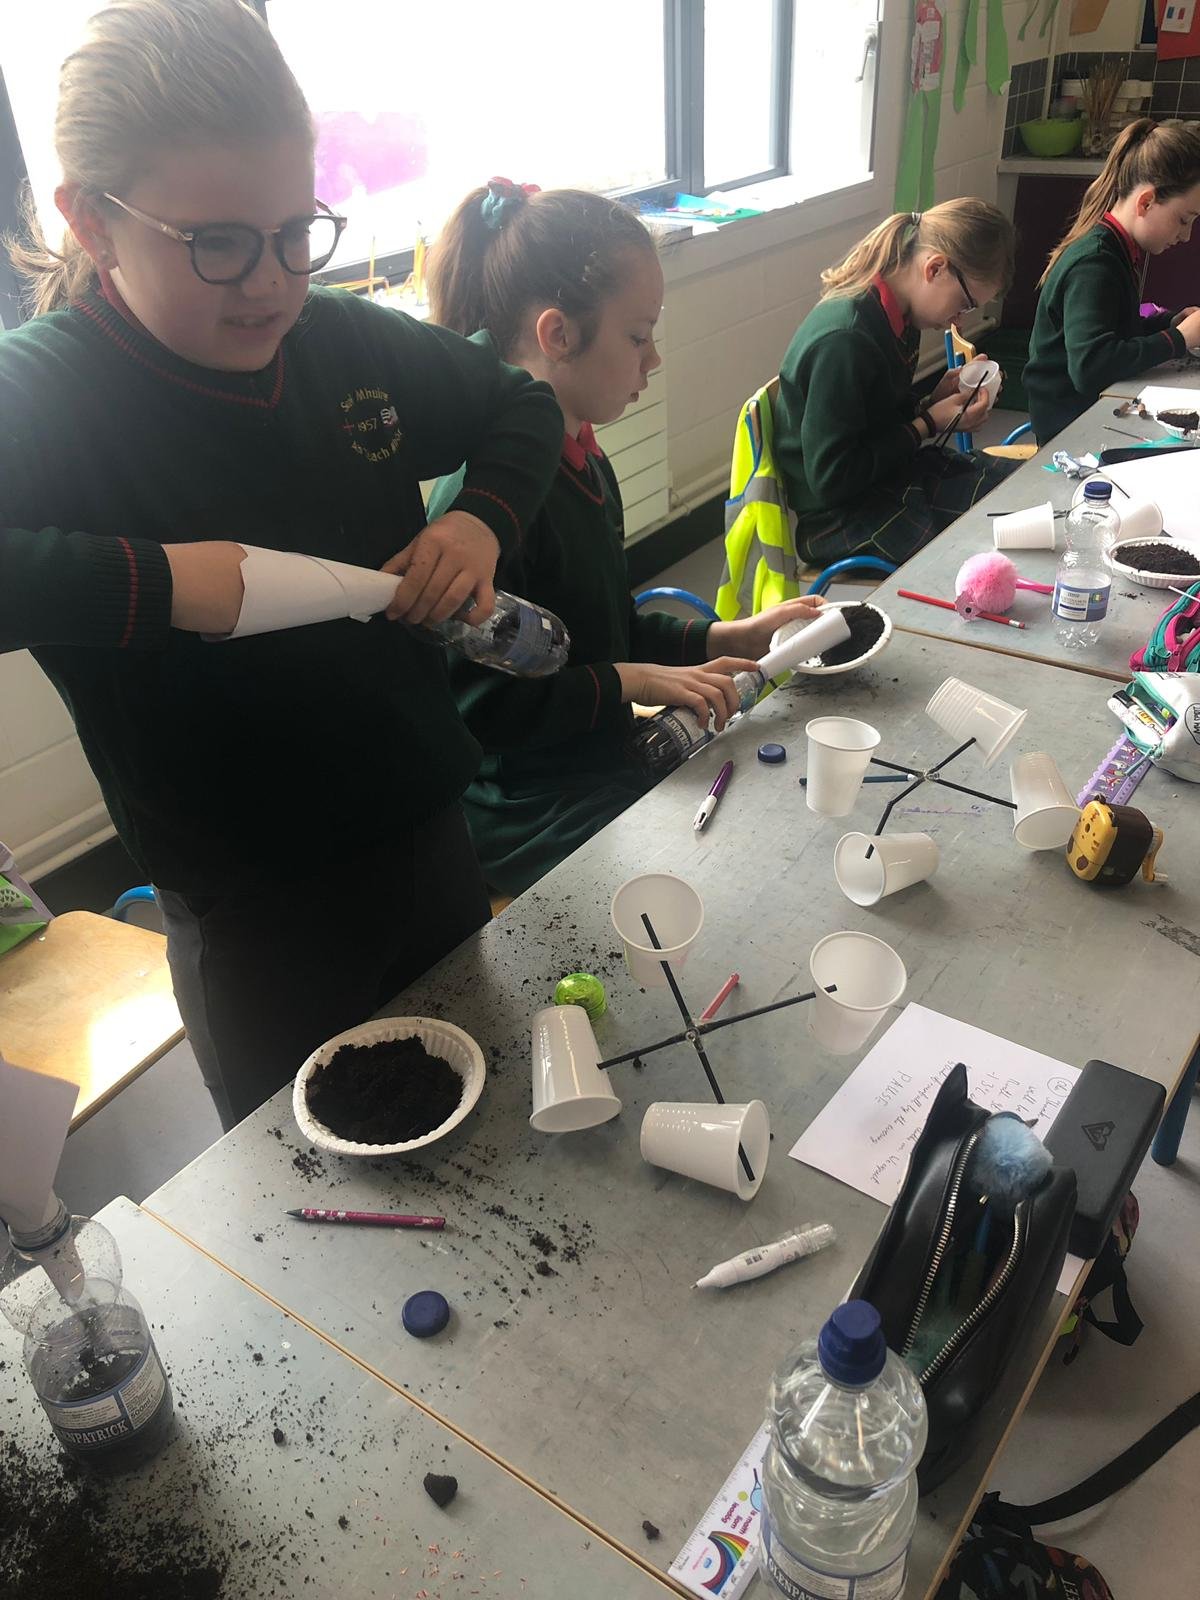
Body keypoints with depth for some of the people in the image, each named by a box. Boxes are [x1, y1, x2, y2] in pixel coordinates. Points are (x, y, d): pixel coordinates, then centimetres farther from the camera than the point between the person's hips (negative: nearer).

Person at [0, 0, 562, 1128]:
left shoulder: (346, 339, -3)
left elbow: (521, 408, 12)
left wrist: (483, 517, -7)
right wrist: (149, 581, -38)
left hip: (428, 835, 6)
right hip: (253, 917, -5)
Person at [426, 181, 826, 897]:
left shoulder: (582, 462, 8)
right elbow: (477, 703, -24)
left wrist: (731, 637, 6)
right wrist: (632, 682, -19)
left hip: (599, 759, 9)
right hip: (525, 807, -9)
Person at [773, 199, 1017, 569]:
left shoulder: (897, 315, 3)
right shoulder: (842, 340, -25)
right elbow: (831, 481, -25)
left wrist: (937, 400, -3)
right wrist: (929, 424, -17)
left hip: (889, 470, 10)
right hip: (837, 516, -9)